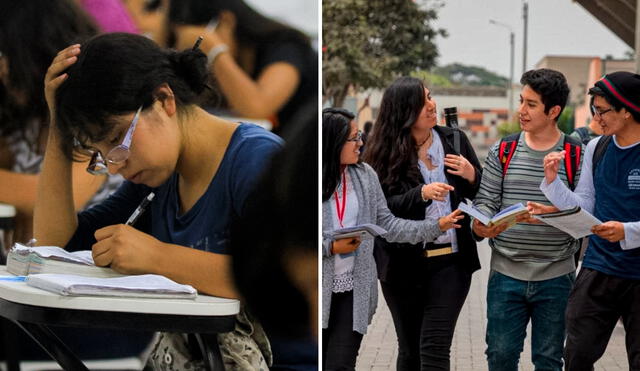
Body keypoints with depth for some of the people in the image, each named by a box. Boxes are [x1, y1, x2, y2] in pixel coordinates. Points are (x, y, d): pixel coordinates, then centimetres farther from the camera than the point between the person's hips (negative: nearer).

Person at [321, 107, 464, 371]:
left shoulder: (365, 175, 5)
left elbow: (387, 224, 8)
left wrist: (436, 226, 1)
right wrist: (331, 248, -16)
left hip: (354, 290, 3)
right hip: (319, 290, -2)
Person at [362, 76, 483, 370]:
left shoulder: (454, 140, 4)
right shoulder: (384, 151, -3)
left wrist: (471, 176, -11)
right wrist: (422, 194, -26)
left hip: (450, 261, 0)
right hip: (404, 265, 0)